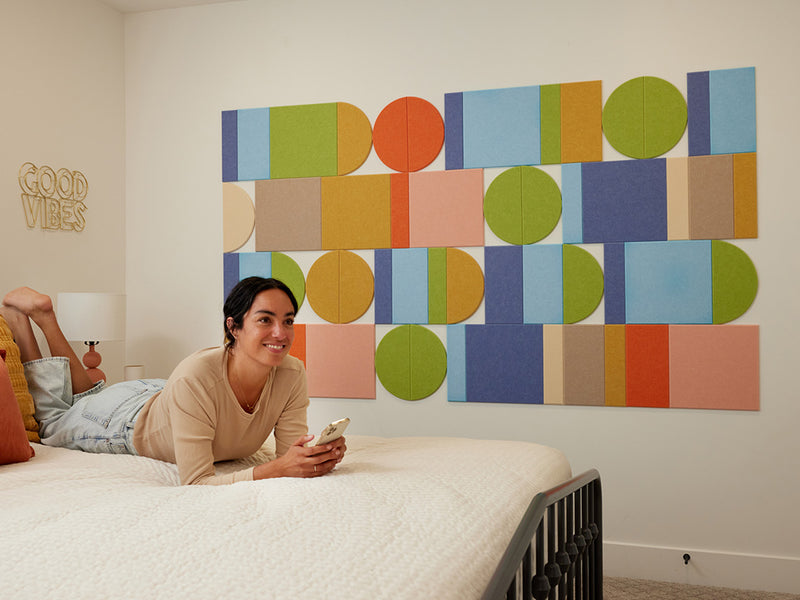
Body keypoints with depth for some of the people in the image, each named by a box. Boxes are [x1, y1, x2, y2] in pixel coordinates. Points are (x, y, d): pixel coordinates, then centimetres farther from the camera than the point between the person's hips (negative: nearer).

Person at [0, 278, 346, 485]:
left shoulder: (292, 375, -31)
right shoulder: (195, 379, -46)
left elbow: (292, 455, -25)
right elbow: (196, 482, -44)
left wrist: (319, 456, -47)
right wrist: (275, 470, -56)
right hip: (129, 419, -4)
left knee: (90, 398, 35)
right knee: (50, 423, 28)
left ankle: (43, 313, 38)